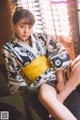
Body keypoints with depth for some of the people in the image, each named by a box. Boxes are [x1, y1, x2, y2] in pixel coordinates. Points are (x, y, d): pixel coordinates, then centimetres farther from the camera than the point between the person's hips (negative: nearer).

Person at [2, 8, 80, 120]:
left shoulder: (41, 37, 8)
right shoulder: (9, 49, 2)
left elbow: (59, 52, -1)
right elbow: (14, 75, 3)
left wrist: (60, 79, -11)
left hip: (60, 74, 5)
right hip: (41, 83, -4)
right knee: (45, 96, -42)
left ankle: (61, 97, -25)